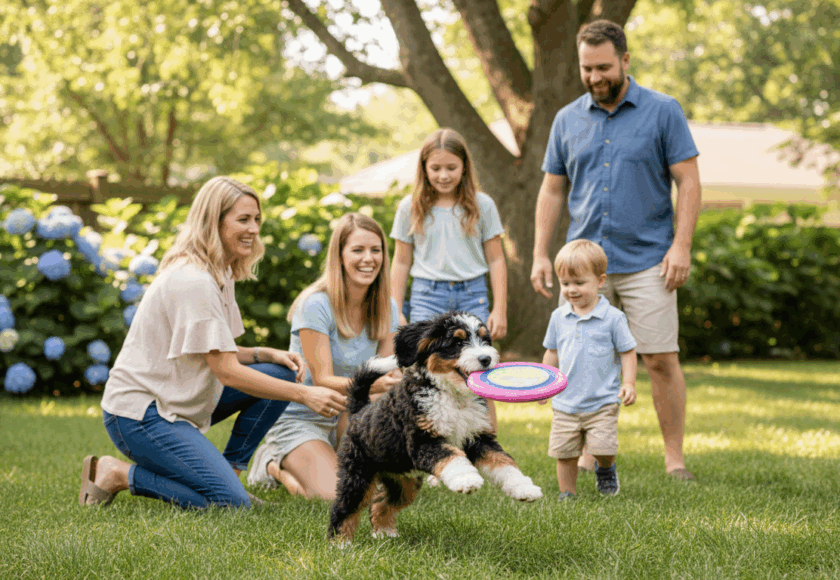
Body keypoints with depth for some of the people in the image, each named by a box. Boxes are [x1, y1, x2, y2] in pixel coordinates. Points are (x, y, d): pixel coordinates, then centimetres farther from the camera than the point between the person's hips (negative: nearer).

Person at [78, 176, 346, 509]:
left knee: (281, 373, -1)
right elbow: (227, 371, -23)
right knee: (230, 503, -19)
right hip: (138, 414, -10)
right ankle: (119, 475, -6)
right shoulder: (193, 281, -21)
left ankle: (229, 470, 4)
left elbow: (219, 353, 14)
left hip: (178, 400, 10)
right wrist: (304, 396, -24)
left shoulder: (220, 275, 11)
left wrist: (268, 354, -4)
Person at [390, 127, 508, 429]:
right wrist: (395, 313, 6)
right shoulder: (411, 208, 5)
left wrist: (499, 311, 3)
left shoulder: (482, 205, 4)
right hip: (427, 295, 0)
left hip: (472, 295, 0)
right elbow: (401, 262, 10)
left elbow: (495, 260, 8)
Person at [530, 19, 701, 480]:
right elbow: (552, 189, 14)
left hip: (647, 261, -3)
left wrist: (681, 245, -11)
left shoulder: (663, 111, 0)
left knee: (661, 359, -3)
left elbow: (688, 181, -2)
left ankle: (674, 457, 6)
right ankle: (588, 456, 13)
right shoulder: (567, 120, 10)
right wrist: (540, 253, 6)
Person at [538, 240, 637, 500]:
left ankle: (606, 469, 21)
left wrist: (629, 383, -11)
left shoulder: (613, 318, -5)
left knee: (602, 446, -12)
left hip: (603, 402, -3)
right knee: (564, 452, 2)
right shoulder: (559, 317, 5)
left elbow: (627, 352, 0)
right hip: (566, 402, 3)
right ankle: (567, 494, 18)